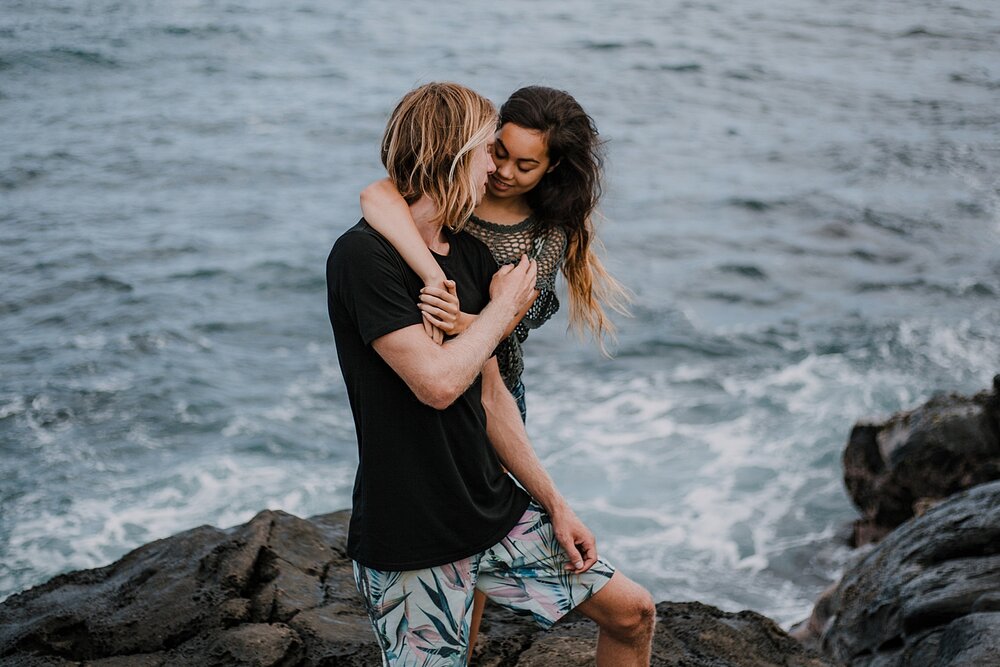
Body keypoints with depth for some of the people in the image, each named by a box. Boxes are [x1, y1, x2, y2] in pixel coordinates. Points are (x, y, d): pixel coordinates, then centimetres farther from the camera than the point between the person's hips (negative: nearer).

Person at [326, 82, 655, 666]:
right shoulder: (364, 256, -18)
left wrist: (555, 504, 9)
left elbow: (490, 395, 11)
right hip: (410, 544, -7)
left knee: (632, 613, 10)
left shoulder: (473, 255, 7)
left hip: (499, 511, 8)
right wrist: (504, 307, -11)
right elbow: (438, 382, -29)